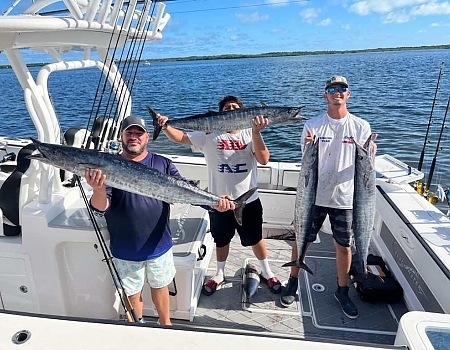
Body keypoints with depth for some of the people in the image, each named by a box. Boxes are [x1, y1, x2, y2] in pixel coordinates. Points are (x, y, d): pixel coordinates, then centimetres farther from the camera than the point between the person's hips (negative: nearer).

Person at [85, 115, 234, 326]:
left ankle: (165, 325, 47)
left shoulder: (162, 164, -4)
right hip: (125, 250, -1)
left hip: (159, 245, 1)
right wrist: (98, 190, -41)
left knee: (160, 286, 22)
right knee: (132, 293, 19)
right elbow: (101, 208, -17)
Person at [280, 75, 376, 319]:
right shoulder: (313, 125, -3)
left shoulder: (361, 126, 0)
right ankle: (293, 283, 33)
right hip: (314, 196, 0)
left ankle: (342, 291, 35)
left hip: (345, 197, 1)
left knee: (344, 246, 13)